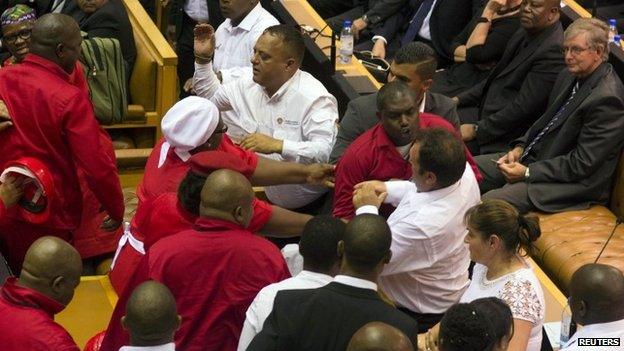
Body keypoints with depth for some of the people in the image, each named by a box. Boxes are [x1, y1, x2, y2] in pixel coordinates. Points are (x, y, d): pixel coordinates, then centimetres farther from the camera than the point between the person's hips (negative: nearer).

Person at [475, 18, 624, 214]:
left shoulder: (607, 98, -23)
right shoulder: (571, 76, 6)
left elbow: (582, 164, -23)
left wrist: (527, 173, -19)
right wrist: (520, 147, 2)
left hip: (573, 182, -10)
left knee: (490, 201, -24)